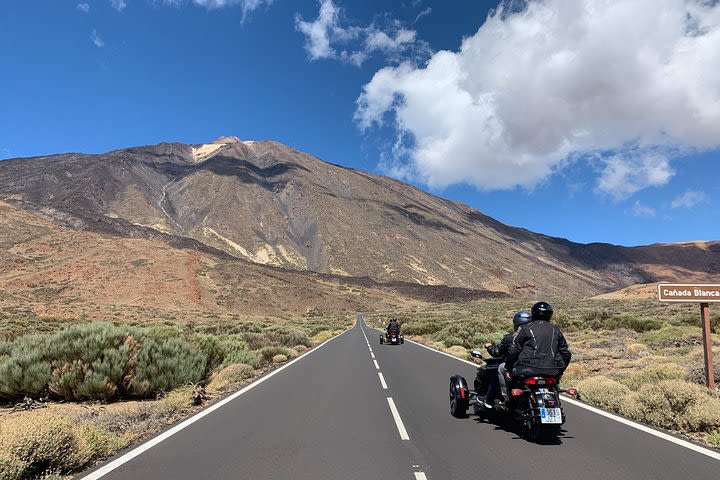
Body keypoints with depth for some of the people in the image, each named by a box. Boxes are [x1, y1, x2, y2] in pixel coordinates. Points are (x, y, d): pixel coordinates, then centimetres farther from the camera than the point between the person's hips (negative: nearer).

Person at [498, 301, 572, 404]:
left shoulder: (525, 328, 0)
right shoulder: (555, 330, 14)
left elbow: (513, 350, -4)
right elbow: (566, 354, 15)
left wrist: (508, 368, 6)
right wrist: (560, 371, 27)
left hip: (528, 369, -5)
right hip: (552, 372, 5)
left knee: (501, 369, 18)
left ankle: (507, 398, 11)